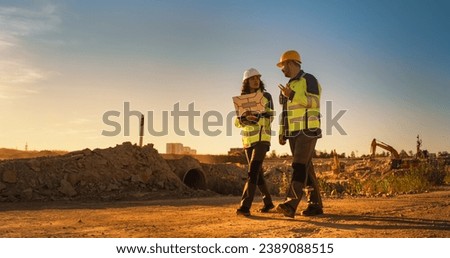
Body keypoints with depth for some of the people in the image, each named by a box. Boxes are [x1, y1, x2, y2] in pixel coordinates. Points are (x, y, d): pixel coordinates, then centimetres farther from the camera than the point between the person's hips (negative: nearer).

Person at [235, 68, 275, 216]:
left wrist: (256, 117, -26)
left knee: (253, 171, -17)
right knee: (257, 172, 9)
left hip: (262, 138, -5)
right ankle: (268, 202, 24)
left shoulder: (266, 96, 0)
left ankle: (245, 206, -22)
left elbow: (269, 117, -8)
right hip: (248, 140, 5)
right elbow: (237, 122, 5)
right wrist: (244, 117, -18)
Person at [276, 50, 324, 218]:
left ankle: (290, 205, -28)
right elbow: (286, 112, 22)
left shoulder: (308, 79, -4)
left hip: (307, 131, -8)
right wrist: (282, 132, 15)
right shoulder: (290, 85, 21)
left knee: (300, 166, -18)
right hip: (293, 133, 8)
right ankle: (315, 205, 11)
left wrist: (292, 95, -23)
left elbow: (314, 102, -17)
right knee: (306, 169, 7)